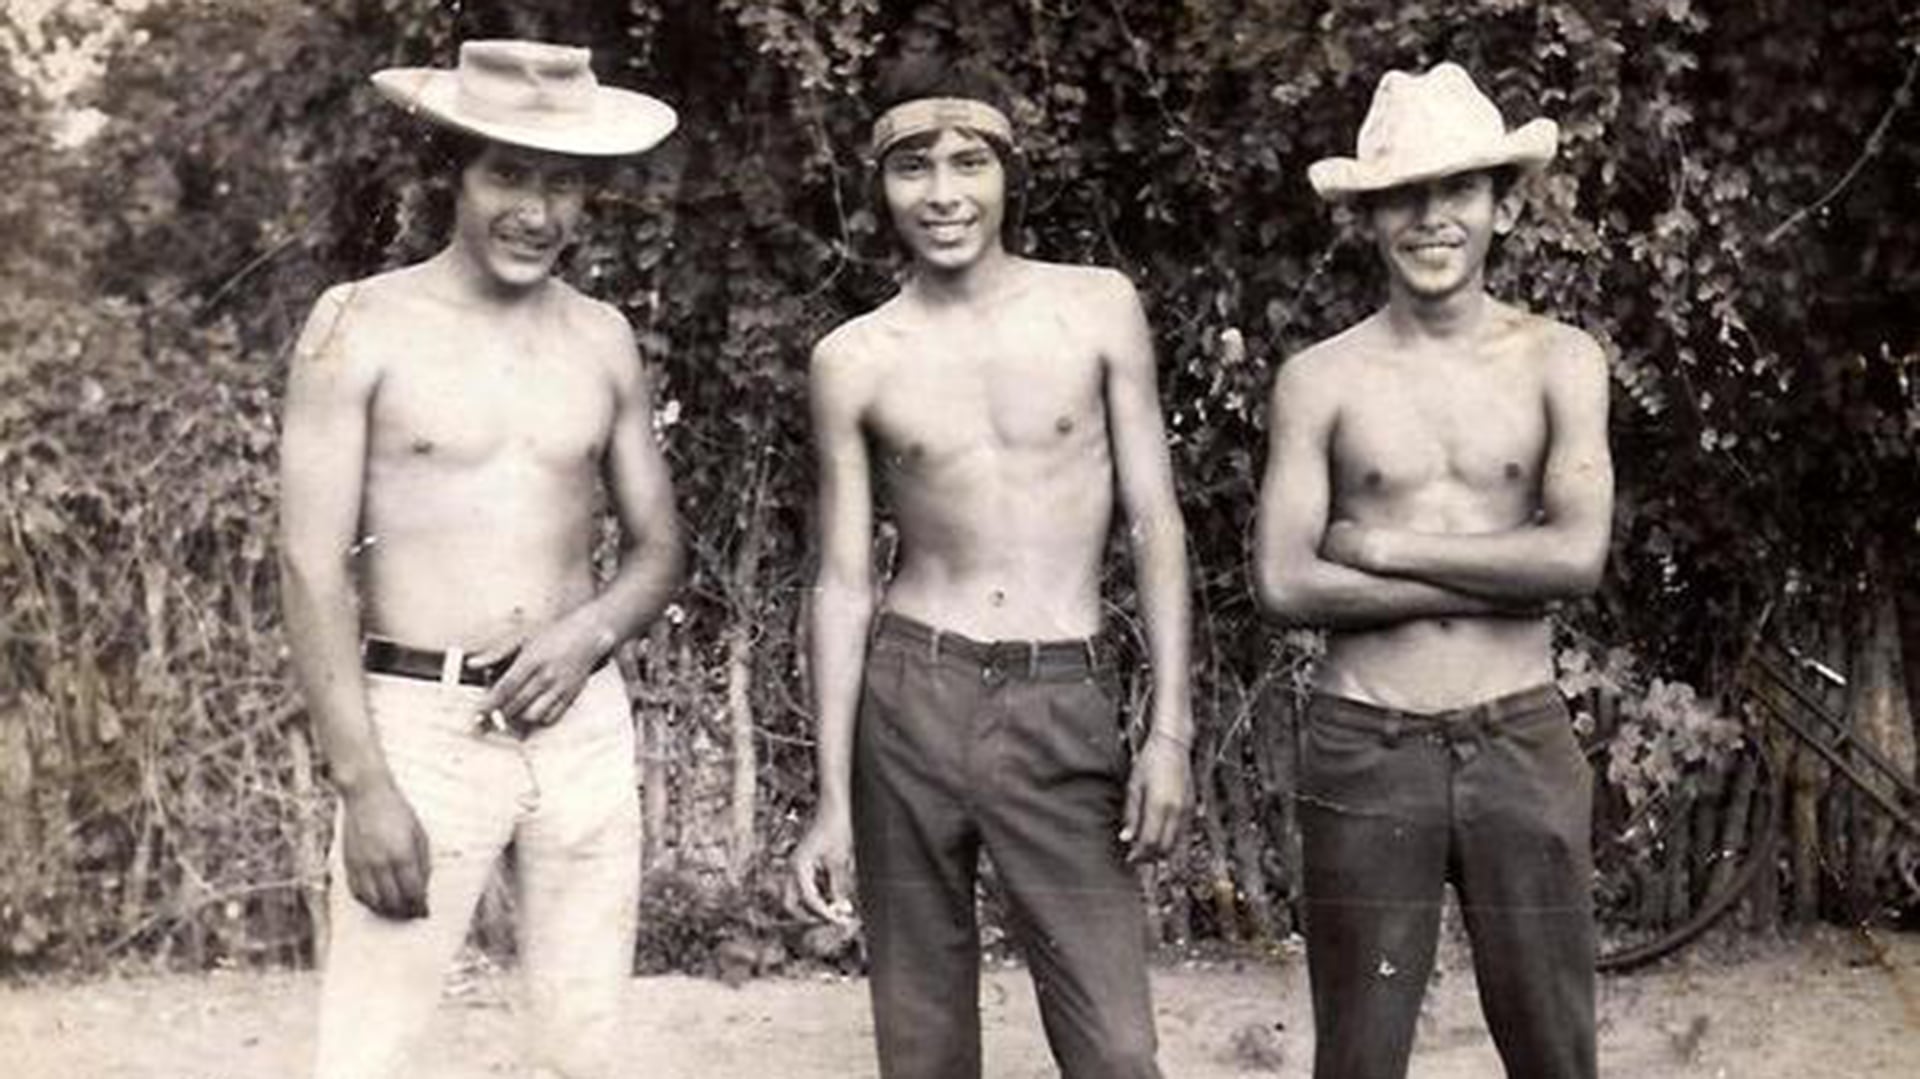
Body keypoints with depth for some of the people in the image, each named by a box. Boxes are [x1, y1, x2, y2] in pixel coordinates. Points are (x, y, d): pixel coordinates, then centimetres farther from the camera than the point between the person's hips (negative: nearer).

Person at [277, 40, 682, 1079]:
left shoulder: (603, 338, 8)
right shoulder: (363, 323, -5)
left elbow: (660, 546, 14)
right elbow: (311, 568, -8)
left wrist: (590, 630, -8)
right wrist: (365, 786, -15)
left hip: (585, 727, 4)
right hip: (421, 727, -4)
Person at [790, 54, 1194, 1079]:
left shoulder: (1100, 307, 2)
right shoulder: (853, 361, 1)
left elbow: (1154, 522, 3)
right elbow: (843, 582, 4)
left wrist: (1169, 728, -4)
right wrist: (832, 800, 0)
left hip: (1065, 706, -1)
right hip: (908, 701, 1)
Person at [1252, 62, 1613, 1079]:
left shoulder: (1558, 361, 2)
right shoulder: (1321, 379, 0)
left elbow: (1579, 553, -12)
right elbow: (1286, 584, -10)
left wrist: (1378, 546, -10)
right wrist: (1508, 575, -11)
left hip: (1521, 743, 1)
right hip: (1364, 752, 0)